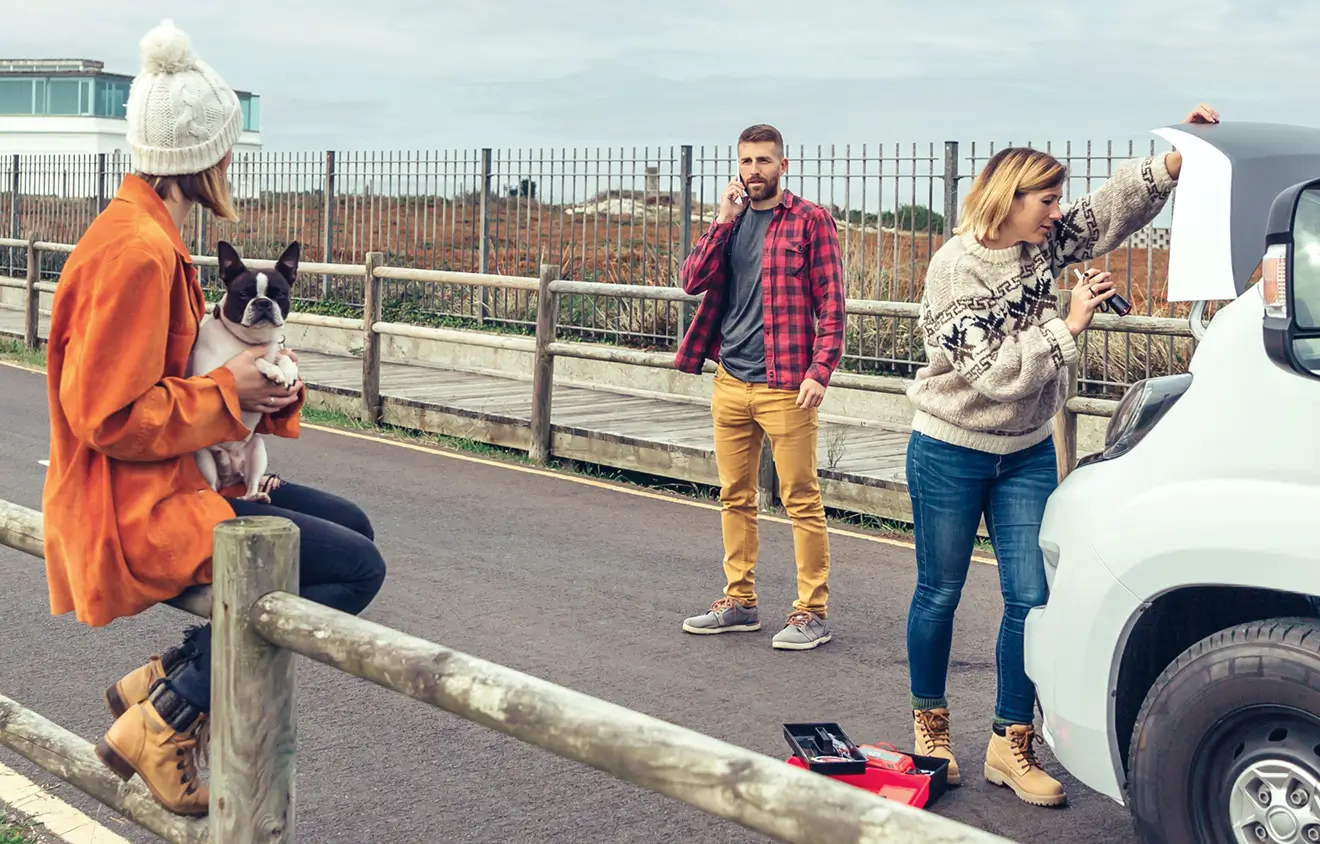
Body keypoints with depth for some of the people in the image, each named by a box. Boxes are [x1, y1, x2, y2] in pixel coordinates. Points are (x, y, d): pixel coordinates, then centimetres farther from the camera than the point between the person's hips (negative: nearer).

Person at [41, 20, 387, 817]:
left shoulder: (149, 235, 12)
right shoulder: (136, 251, -21)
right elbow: (107, 417, -23)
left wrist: (259, 386, 2)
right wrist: (228, 391, -15)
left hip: (169, 481, 11)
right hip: (133, 510, -11)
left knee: (350, 526, 15)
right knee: (355, 567, -15)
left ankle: (166, 676, 11)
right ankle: (166, 720, -7)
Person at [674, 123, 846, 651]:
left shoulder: (809, 220, -3)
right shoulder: (729, 221, 14)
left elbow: (831, 304, -6)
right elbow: (693, 281, 2)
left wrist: (819, 371, -16)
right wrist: (723, 221, -7)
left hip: (785, 385, -6)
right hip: (730, 382, 6)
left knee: (802, 500, -4)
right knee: (735, 498, 12)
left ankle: (813, 613, 2)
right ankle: (739, 601, 23)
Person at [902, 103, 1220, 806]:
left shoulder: (1042, 244, -2)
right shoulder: (955, 268, -20)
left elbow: (1115, 205, -3)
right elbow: (998, 372, -24)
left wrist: (1179, 155, -18)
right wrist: (1069, 324, -23)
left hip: (1027, 454, 5)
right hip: (951, 453, -5)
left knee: (1031, 599, 0)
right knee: (939, 594, 9)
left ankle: (1010, 745, 11)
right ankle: (929, 723, 28)